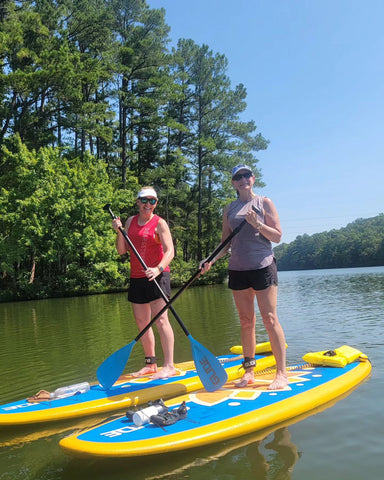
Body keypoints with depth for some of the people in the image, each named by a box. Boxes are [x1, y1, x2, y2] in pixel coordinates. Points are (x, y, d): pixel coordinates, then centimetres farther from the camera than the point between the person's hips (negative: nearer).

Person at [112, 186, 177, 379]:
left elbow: (170, 251, -14)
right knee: (142, 322, 11)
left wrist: (158, 269, -30)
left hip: (157, 276, -6)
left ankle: (169, 366, -8)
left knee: (160, 319, -12)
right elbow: (122, 250, 10)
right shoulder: (130, 221, 12)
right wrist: (119, 231, -6)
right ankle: (150, 364, 23)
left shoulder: (159, 223, -5)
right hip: (136, 277, 6)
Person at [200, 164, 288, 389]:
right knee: (246, 321, 8)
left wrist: (257, 223, -18)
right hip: (238, 269, 4)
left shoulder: (264, 203, 2)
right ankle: (249, 371, 17)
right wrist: (211, 260, -3)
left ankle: (282, 373, 2)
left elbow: (277, 237, -3)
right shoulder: (229, 209, 12)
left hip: (263, 267, -4)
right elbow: (226, 244, 13)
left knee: (270, 319, -6)